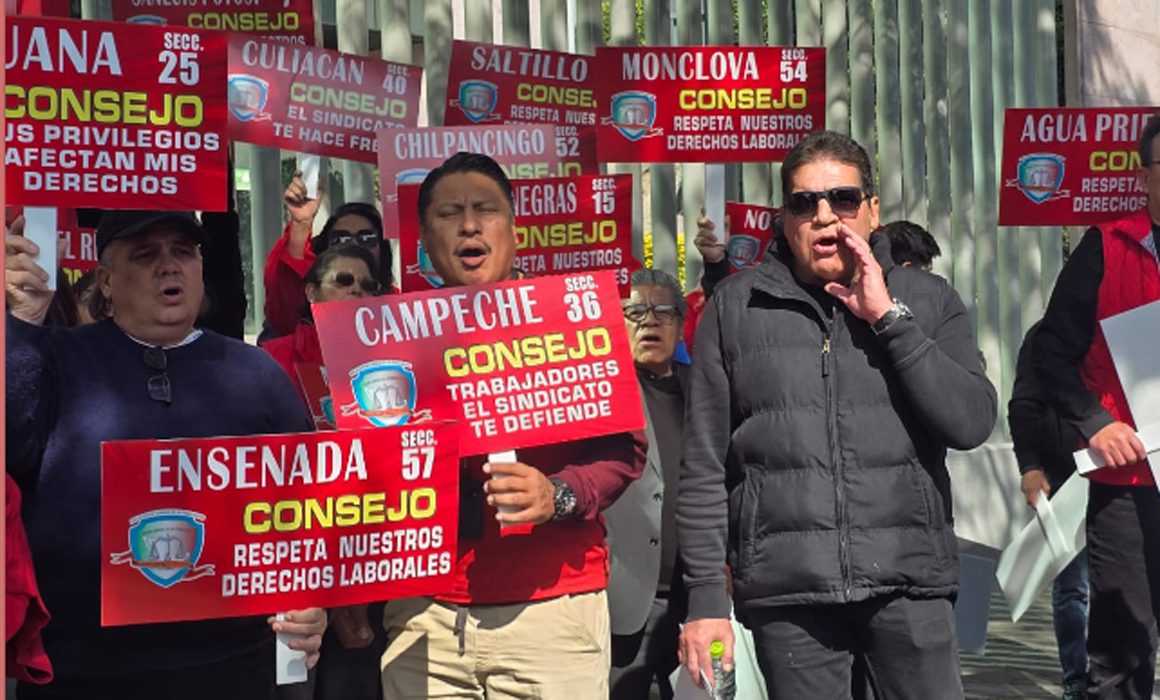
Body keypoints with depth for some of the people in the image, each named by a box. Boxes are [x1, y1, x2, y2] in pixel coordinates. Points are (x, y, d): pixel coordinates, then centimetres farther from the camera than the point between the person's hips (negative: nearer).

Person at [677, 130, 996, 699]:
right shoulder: (736, 307, 5)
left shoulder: (927, 300, 8)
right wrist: (705, 598, 1)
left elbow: (972, 423, -5)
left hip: (908, 582, 1)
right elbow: (704, 467, 5)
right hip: (785, 589, 0)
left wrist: (888, 317, -8)